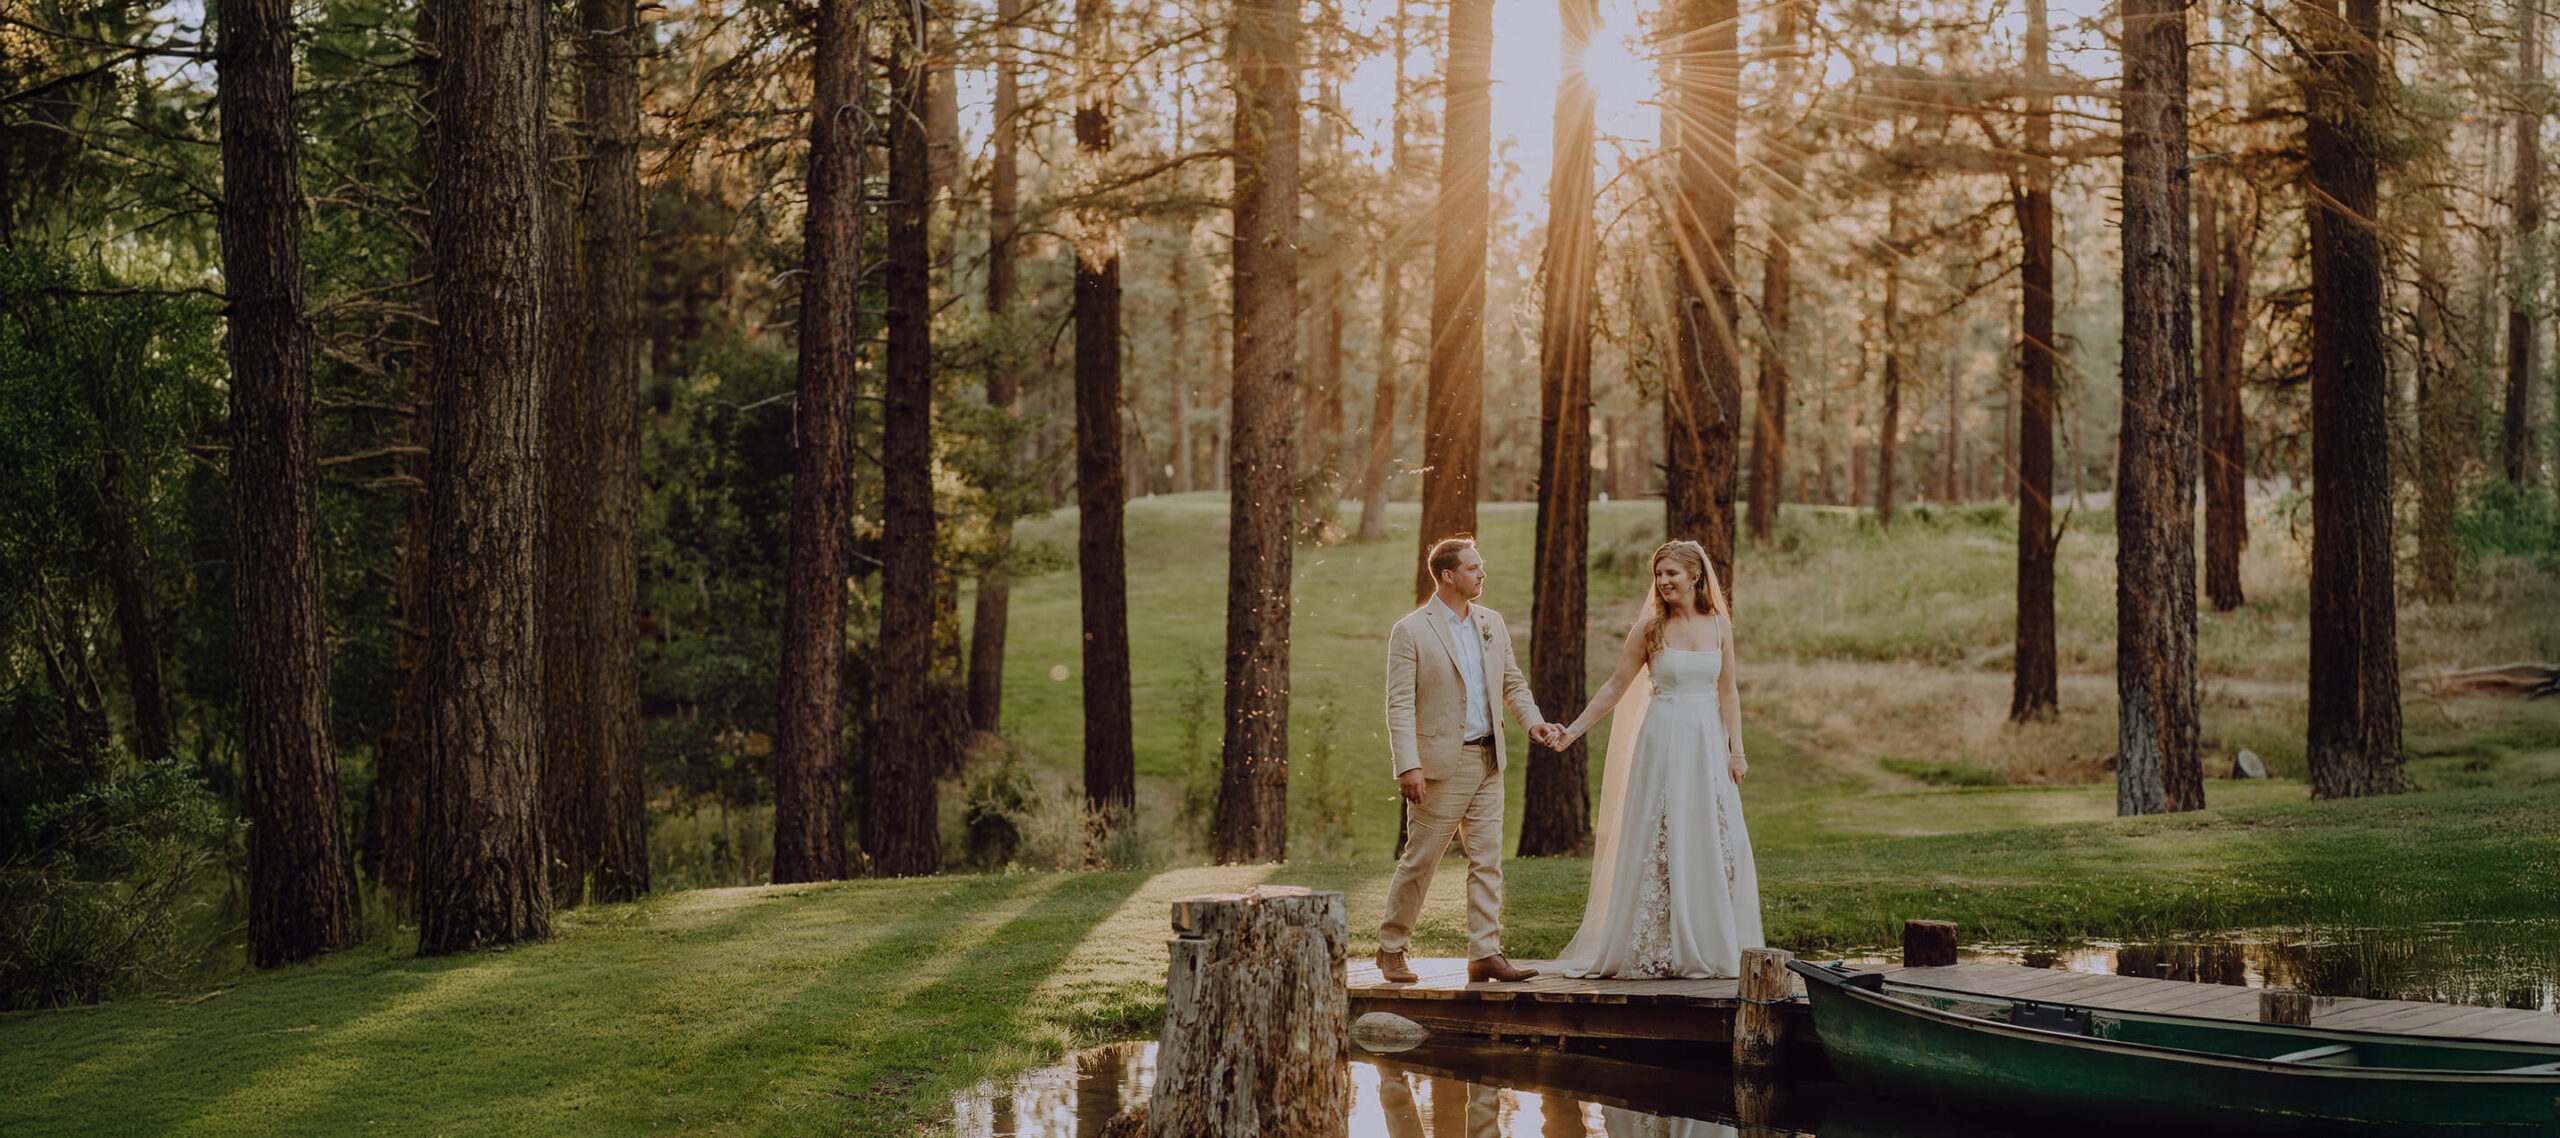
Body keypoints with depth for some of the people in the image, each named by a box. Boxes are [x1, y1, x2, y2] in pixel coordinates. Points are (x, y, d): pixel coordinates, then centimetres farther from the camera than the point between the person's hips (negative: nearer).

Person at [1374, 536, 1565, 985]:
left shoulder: (1491, 623, 11)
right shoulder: (1410, 631, -8)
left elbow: (1513, 681, 19)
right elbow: (1399, 704, -12)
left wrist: (1534, 721, 0)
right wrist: (1408, 766, -20)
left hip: (1488, 761, 6)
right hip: (1442, 763, -6)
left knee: (1488, 861, 3)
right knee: (1419, 860, 0)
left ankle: (1485, 955, 5)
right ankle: (1391, 949, 14)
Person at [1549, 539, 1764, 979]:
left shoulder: (1719, 625, 6)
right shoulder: (1650, 628, -1)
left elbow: (1727, 694, 9)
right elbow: (1616, 687, 2)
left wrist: (1736, 750, 2)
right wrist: (1573, 730, -4)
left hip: (1708, 744, 3)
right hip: (1663, 743, -3)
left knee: (1715, 845, 1)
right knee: (1658, 845, -3)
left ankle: (1712, 947, 11)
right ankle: (1657, 951, 3)